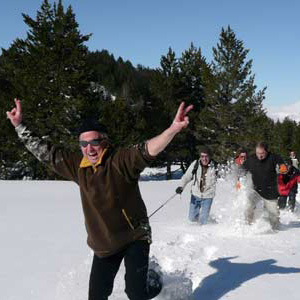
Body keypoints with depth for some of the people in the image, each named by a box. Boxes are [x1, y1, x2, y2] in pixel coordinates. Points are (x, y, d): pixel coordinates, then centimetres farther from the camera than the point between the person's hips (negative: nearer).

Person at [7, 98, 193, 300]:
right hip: (103, 245, 6)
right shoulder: (78, 165, -2)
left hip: (135, 238, -5)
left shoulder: (121, 161, -18)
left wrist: (173, 130, -54)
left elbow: (147, 150, -36)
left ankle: (151, 279, 22)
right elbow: (44, 152, 7)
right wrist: (19, 125, 7)